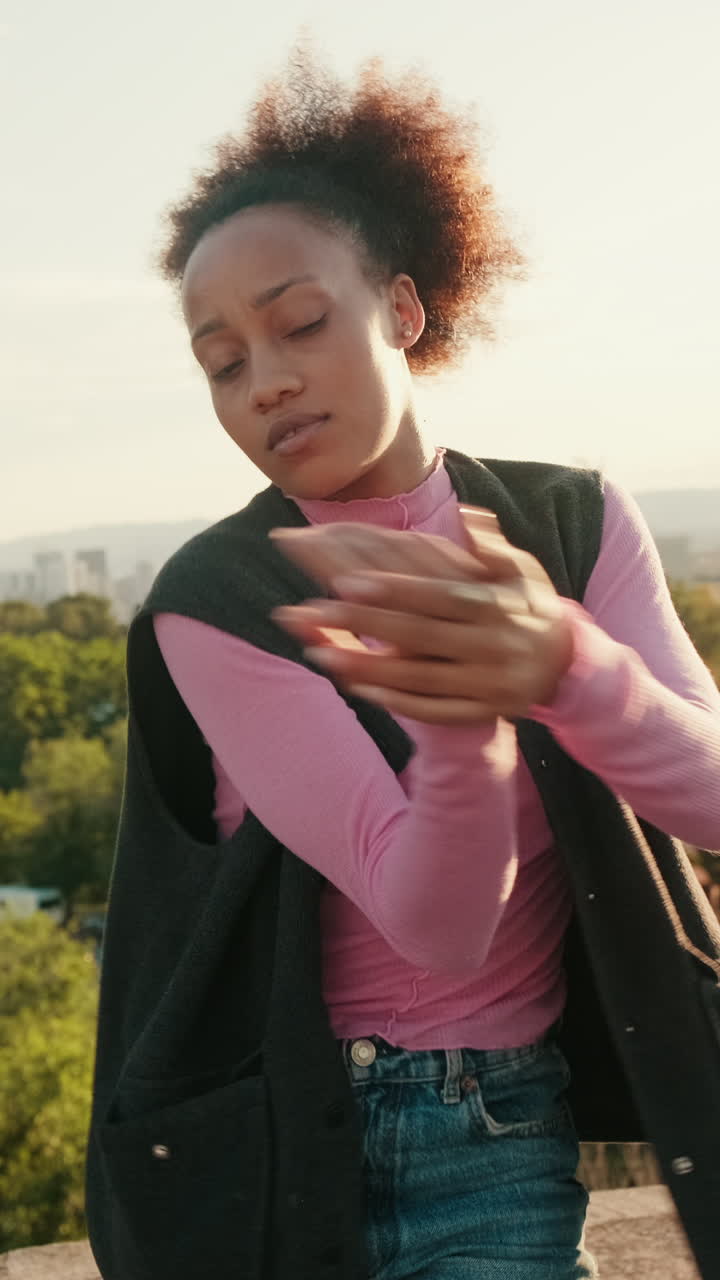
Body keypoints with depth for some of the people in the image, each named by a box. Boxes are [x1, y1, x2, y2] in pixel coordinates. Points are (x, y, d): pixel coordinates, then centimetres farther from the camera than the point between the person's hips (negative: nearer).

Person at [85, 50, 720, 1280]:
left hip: (498, 1140, 1)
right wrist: (462, 725, -41)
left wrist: (560, 661, -38)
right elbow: (438, 924, -21)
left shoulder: (576, 523, -4)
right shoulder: (210, 606, -14)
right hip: (258, 1135, -1)